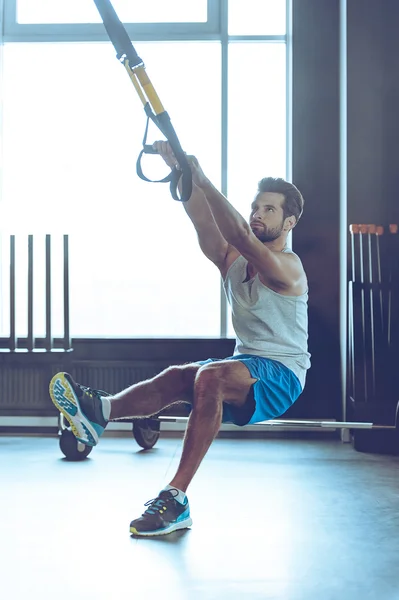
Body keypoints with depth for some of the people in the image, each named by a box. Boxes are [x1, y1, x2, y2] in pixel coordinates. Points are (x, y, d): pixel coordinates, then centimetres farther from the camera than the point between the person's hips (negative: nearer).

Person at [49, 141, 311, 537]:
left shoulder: (287, 267, -11)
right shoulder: (232, 261, 10)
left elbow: (241, 237, -29)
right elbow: (203, 221, -4)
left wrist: (202, 180, -34)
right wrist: (179, 169, -18)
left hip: (282, 374, -8)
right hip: (246, 369, 8)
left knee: (210, 376, -35)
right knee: (179, 376, -20)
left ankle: (175, 500, -39)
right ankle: (99, 412, -44)